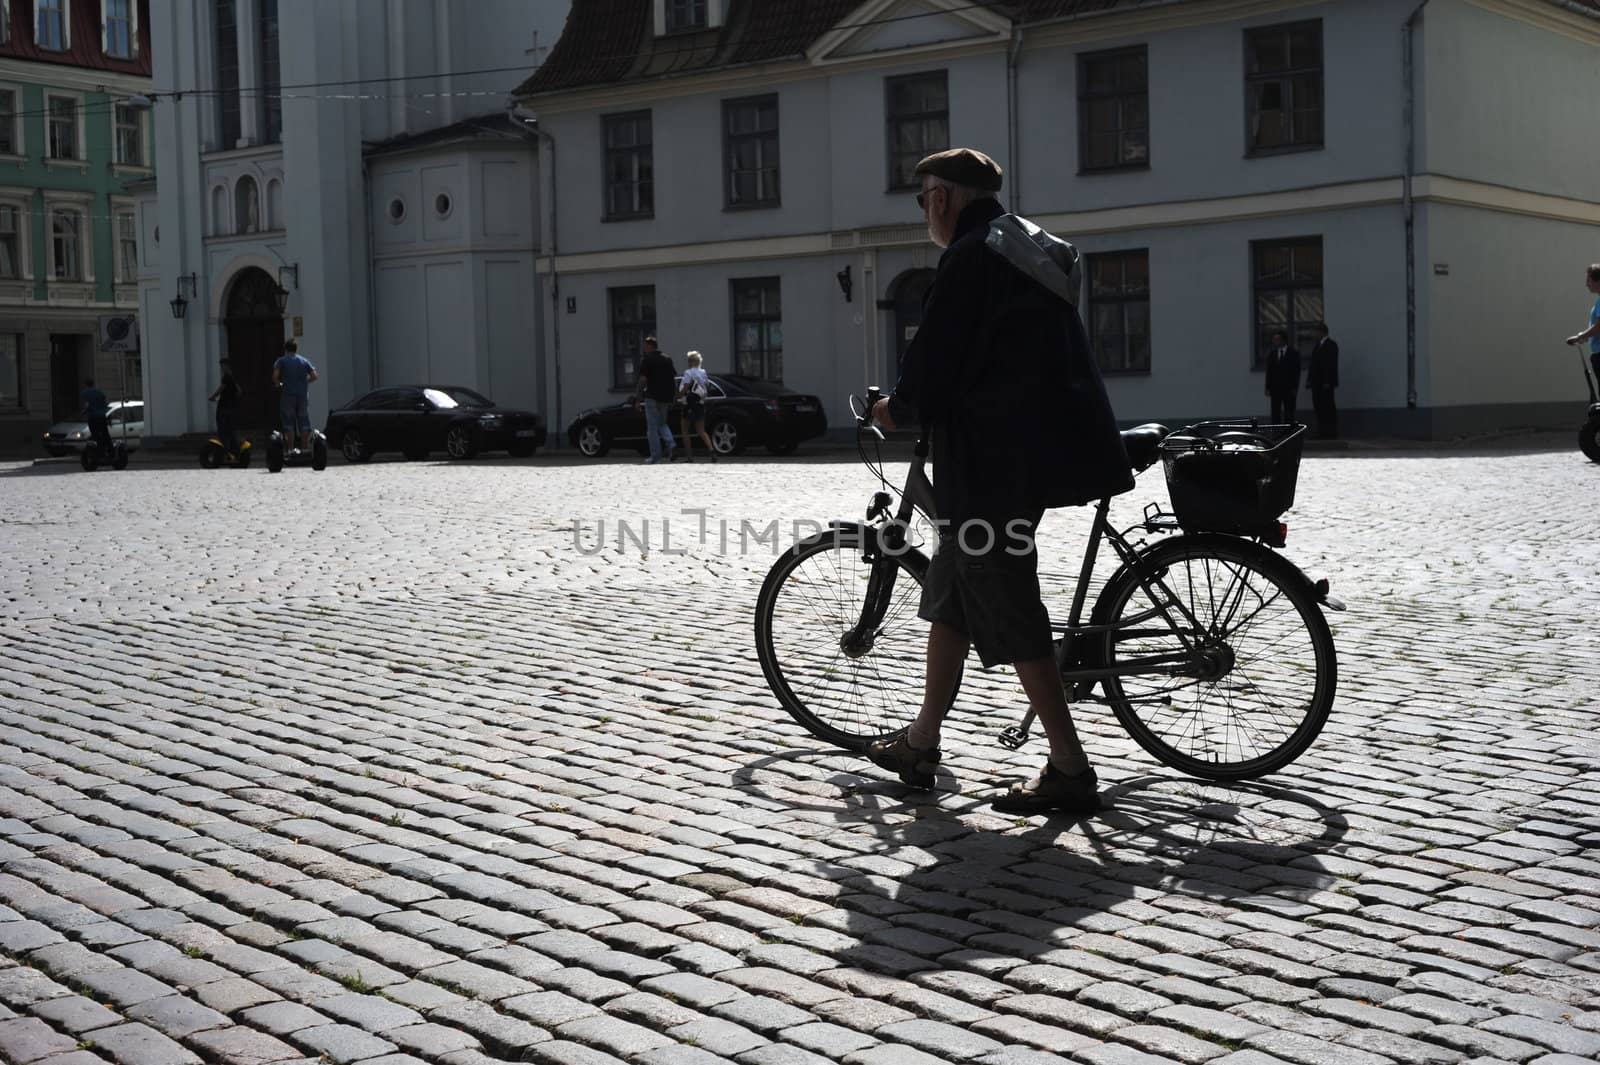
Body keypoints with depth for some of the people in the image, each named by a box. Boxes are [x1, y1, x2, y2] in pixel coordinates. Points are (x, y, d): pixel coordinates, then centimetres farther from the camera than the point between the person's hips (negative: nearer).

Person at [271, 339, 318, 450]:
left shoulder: (281, 361, 1)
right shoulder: (304, 361, 10)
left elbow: (275, 375, -12)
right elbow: (314, 376, 2)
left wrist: (278, 384, 7)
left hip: (288, 394, -3)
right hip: (303, 394, 3)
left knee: (289, 421, 2)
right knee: (304, 421, 8)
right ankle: (305, 447, 9)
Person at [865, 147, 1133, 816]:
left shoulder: (970, 258, -14)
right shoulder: (1032, 246, 17)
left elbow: (935, 365, -16)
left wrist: (898, 409, 4)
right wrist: (918, 402, 25)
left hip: (995, 463, -10)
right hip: (1038, 444, 10)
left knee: (1008, 611, -5)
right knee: (951, 589, 18)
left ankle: (1070, 773, -1)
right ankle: (921, 746, 27)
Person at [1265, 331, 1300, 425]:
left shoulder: (1293, 353, -1)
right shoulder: (1272, 354, 8)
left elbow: (1297, 372, -3)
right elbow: (1269, 372, 8)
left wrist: (1295, 388, -9)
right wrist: (1268, 388, 3)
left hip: (1289, 389, -2)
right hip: (1275, 388, 2)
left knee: (1289, 414, 3)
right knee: (1275, 414, -2)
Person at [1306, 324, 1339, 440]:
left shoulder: (1331, 345, -7)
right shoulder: (1318, 345, 17)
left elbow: (1331, 365, -14)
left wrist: (1327, 382, -19)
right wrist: (1309, 380, 12)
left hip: (1326, 383, -8)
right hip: (1317, 382, 8)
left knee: (1328, 408, -5)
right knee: (1318, 407, 6)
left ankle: (1331, 433, -2)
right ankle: (1322, 432, 9)